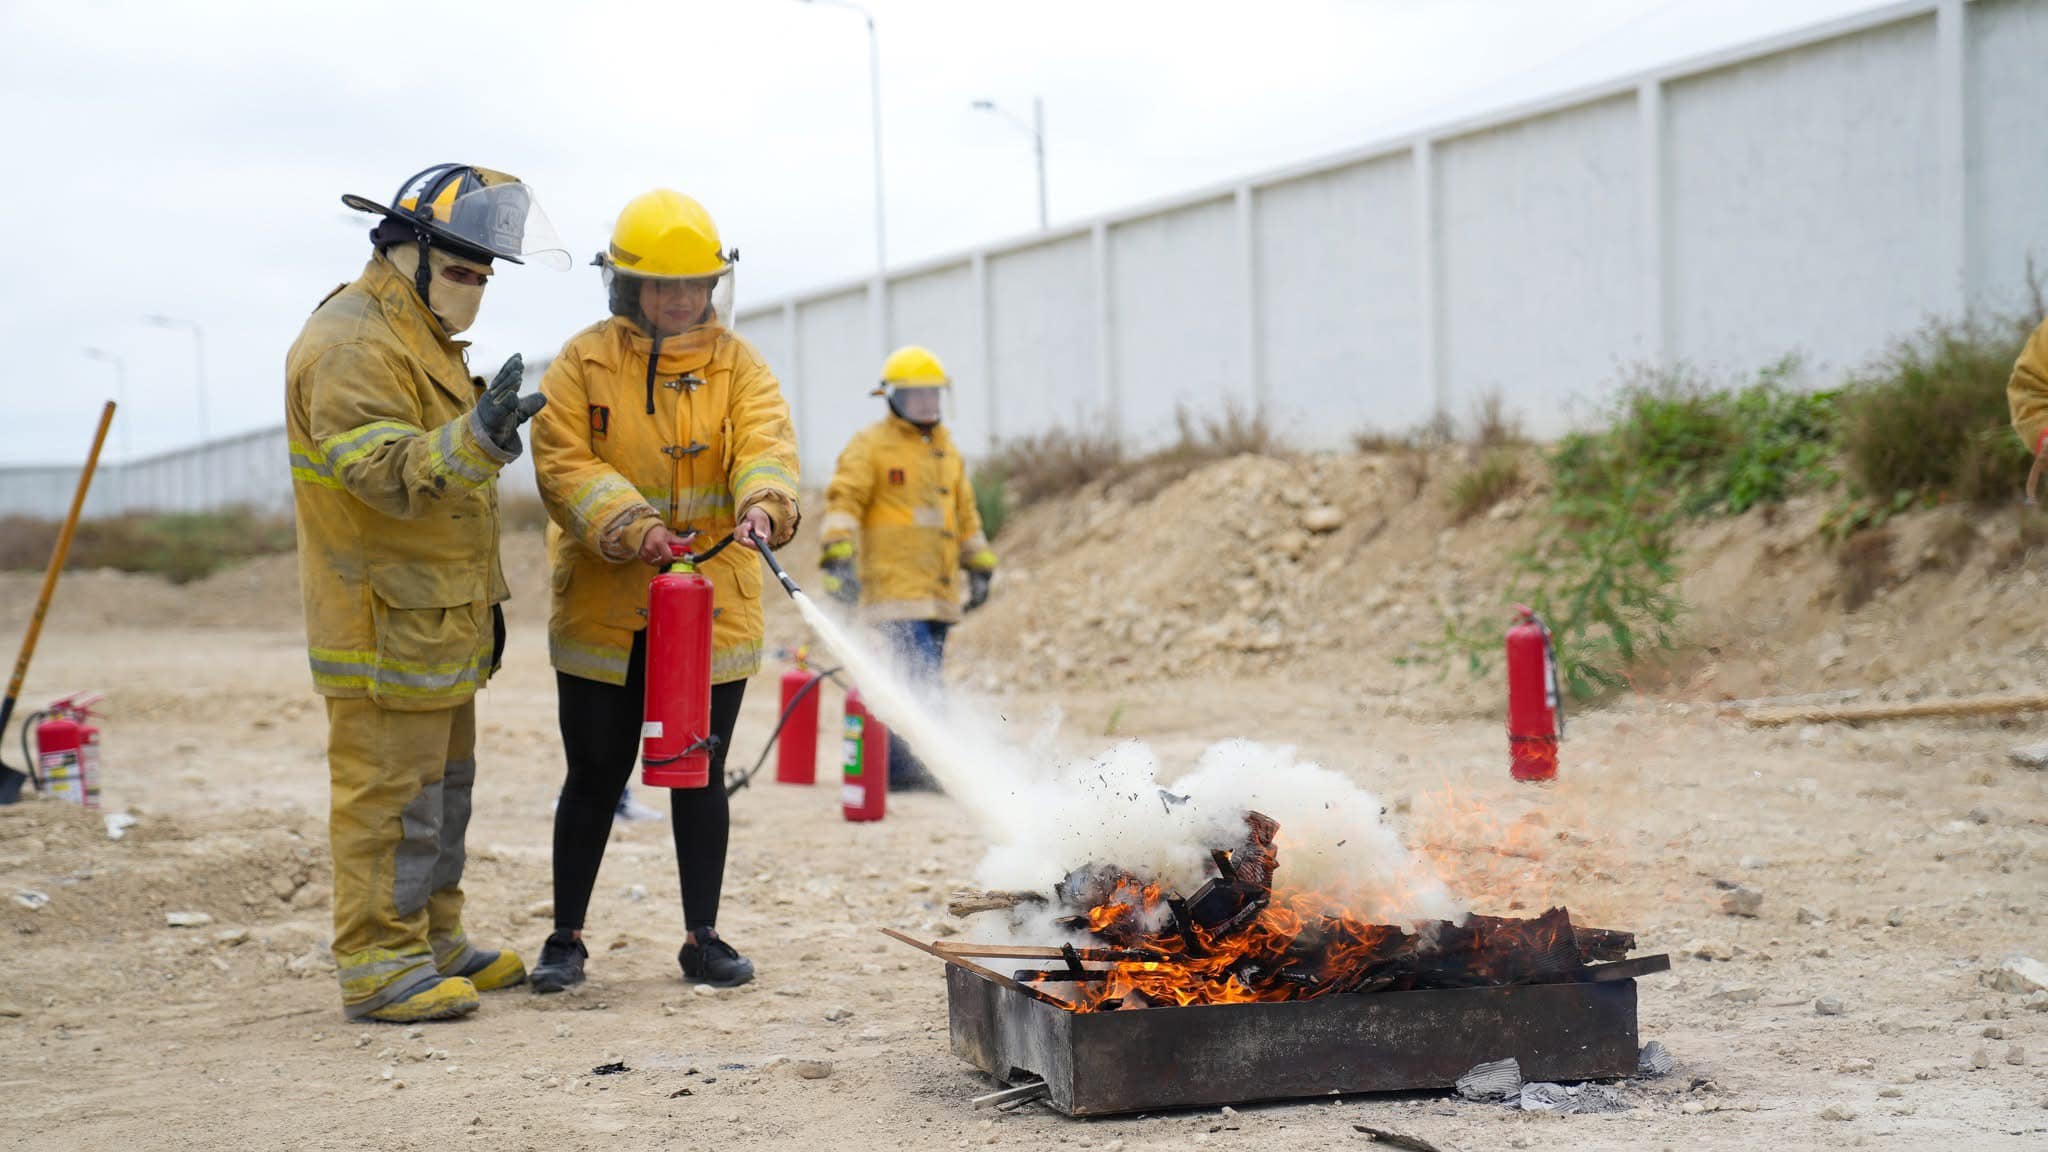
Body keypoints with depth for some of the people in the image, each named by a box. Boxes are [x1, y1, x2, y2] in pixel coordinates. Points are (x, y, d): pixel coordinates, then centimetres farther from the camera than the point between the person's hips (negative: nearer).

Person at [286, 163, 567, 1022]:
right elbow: (380, 470, -27)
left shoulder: (422, 336, 19)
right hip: (385, 621, -11)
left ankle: (433, 943, 28)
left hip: (437, 618, 11)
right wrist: (473, 437, -42)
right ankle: (378, 967, -1)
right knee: (390, 791, -7)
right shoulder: (351, 343, -16)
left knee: (441, 785, 17)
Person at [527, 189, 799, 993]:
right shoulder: (583, 363, 0)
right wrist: (630, 526, -24)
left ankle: (702, 938, 21)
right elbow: (564, 464, -8)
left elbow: (765, 446, -11)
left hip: (712, 612, 1)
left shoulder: (737, 366, 4)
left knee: (699, 776, 8)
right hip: (603, 612, -1)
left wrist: (764, 505, -34)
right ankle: (566, 938, 20)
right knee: (594, 779, 6)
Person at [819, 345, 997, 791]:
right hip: (894, 583, -7)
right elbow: (843, 500, -10)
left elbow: (965, 515, 27)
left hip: (939, 588, 7)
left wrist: (979, 568, 23)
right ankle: (924, 764, -16)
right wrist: (839, 557, -23)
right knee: (919, 678, -16)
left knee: (913, 683, 7)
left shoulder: (947, 450, 20)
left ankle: (896, 769, 12)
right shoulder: (870, 445, -1)